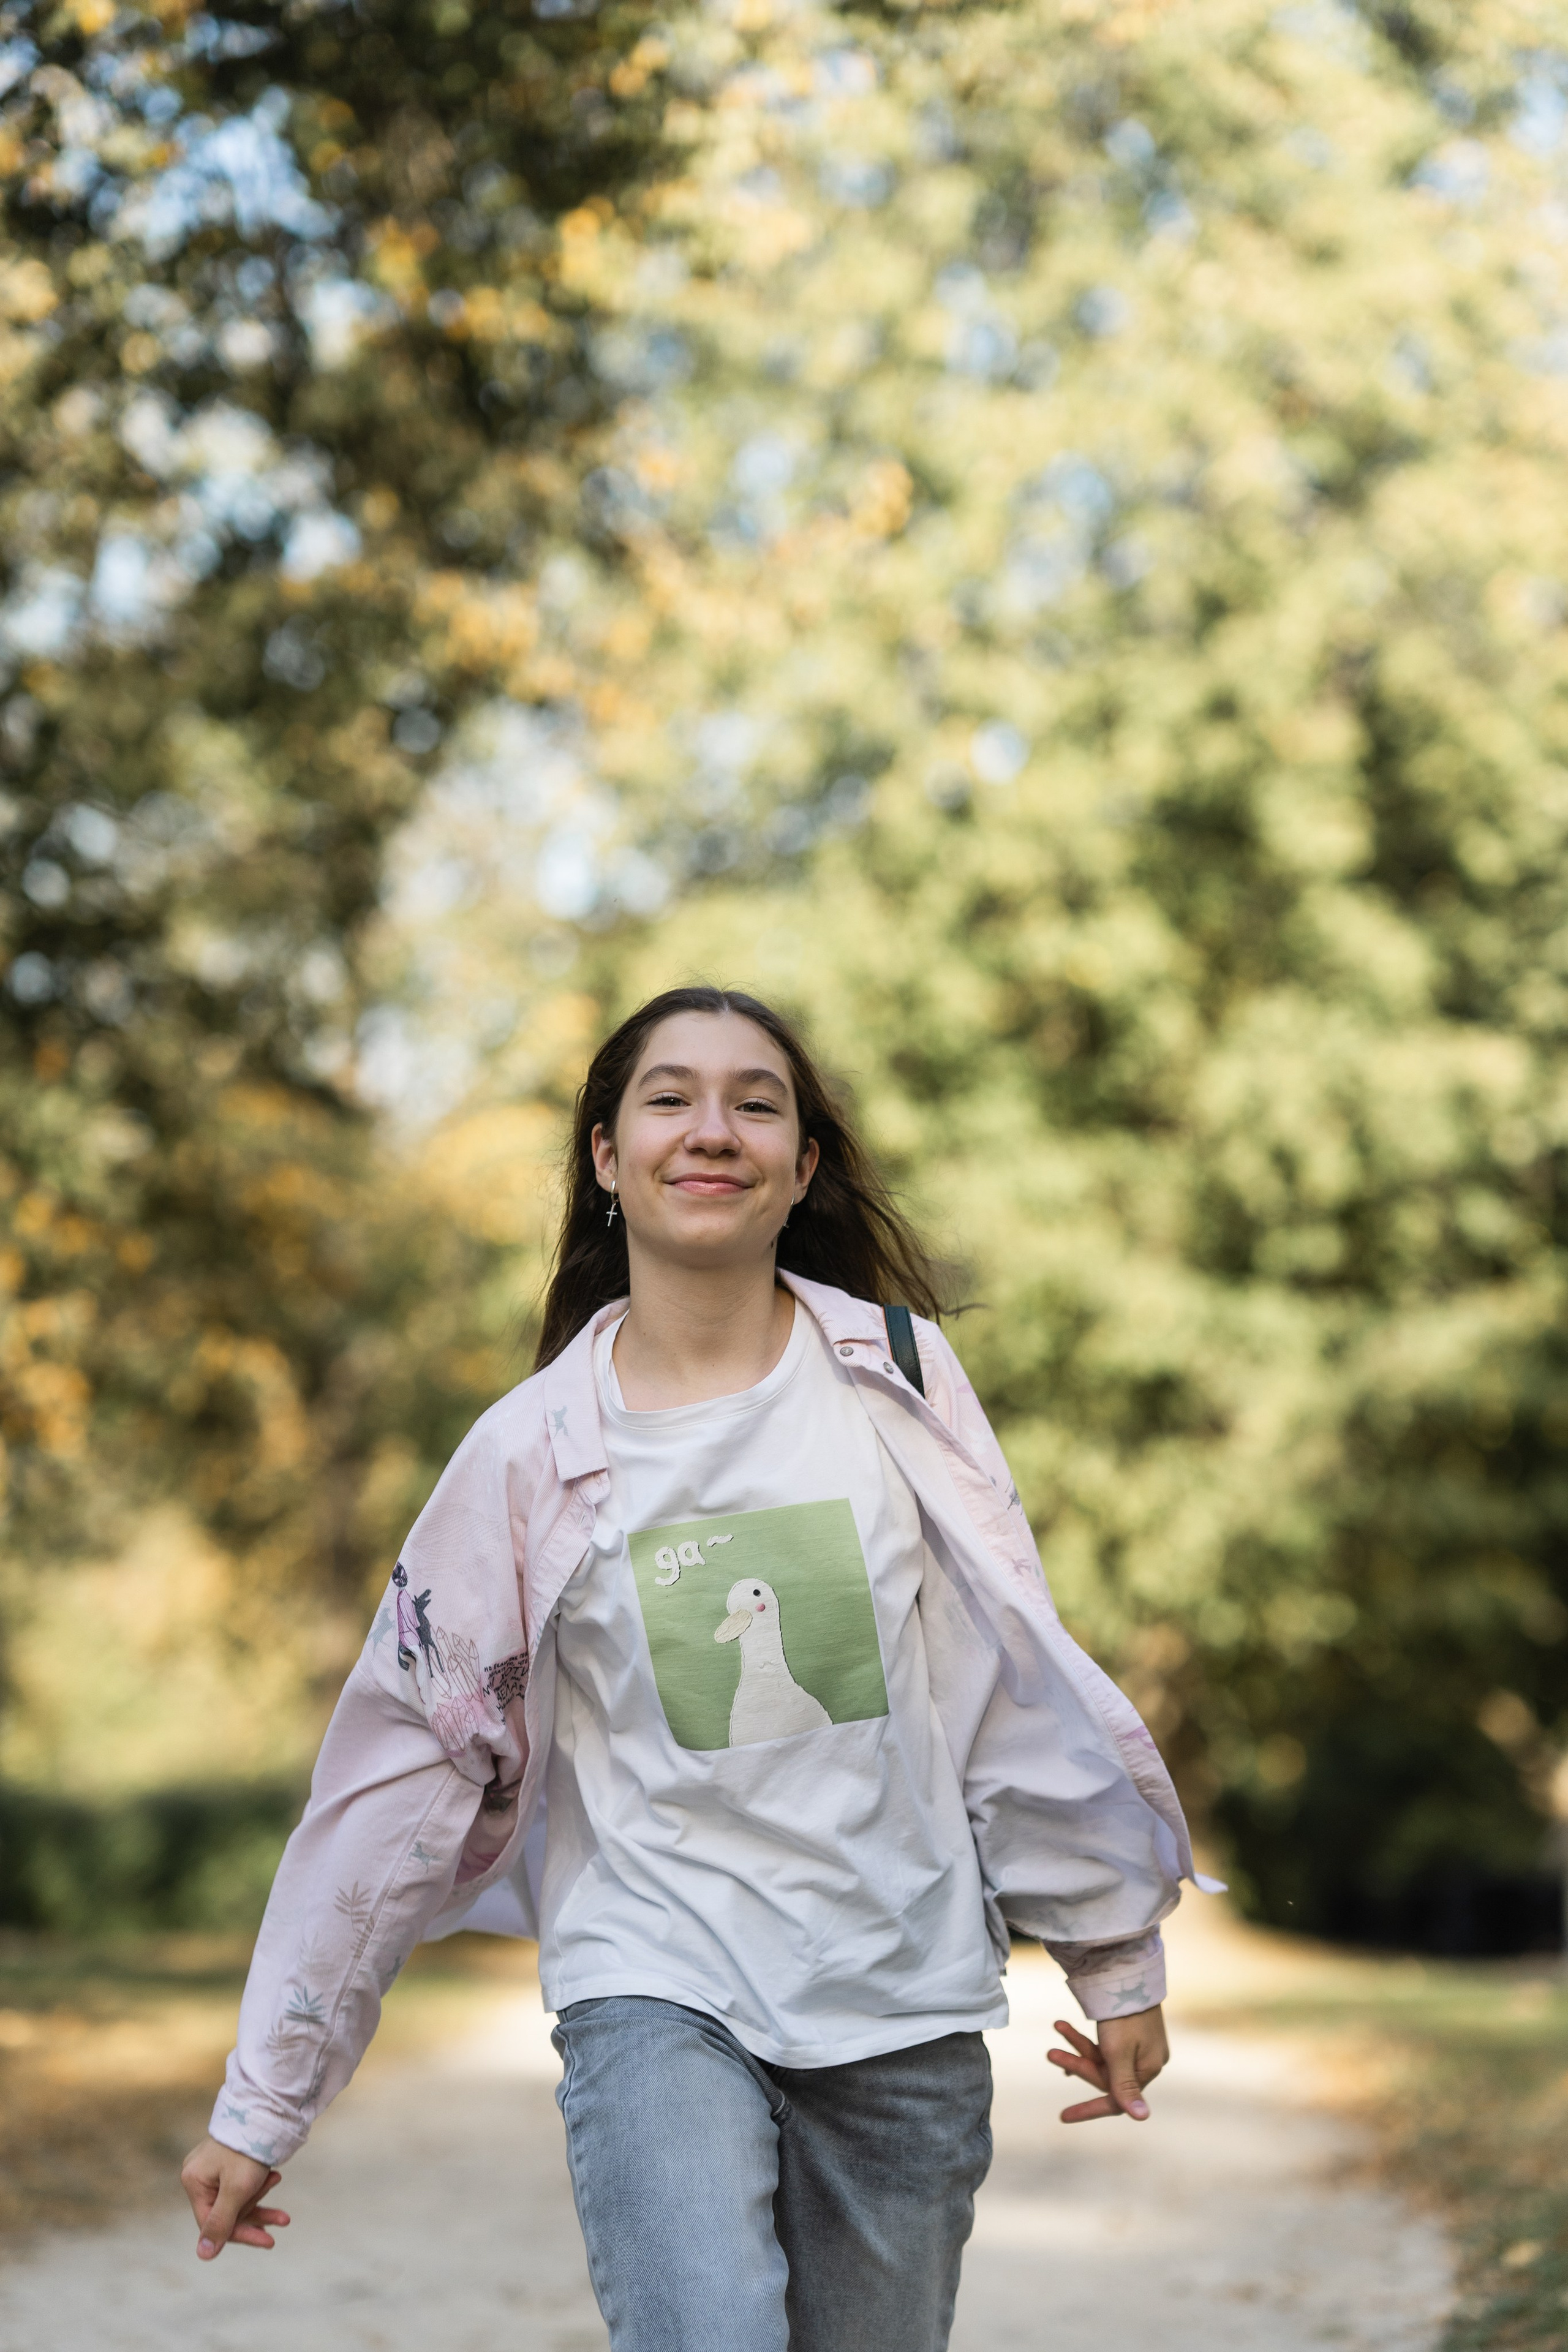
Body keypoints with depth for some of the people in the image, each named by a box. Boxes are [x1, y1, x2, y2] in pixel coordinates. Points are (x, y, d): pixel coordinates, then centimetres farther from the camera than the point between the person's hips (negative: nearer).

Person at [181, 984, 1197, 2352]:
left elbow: (1018, 1684, 9)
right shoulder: (532, 1449, -1)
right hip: (657, 1993, -2)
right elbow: (402, 1769, 0)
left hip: (908, 2010, 2)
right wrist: (263, 2105, 1)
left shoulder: (899, 1378, 2)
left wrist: (1116, 1960, 11)